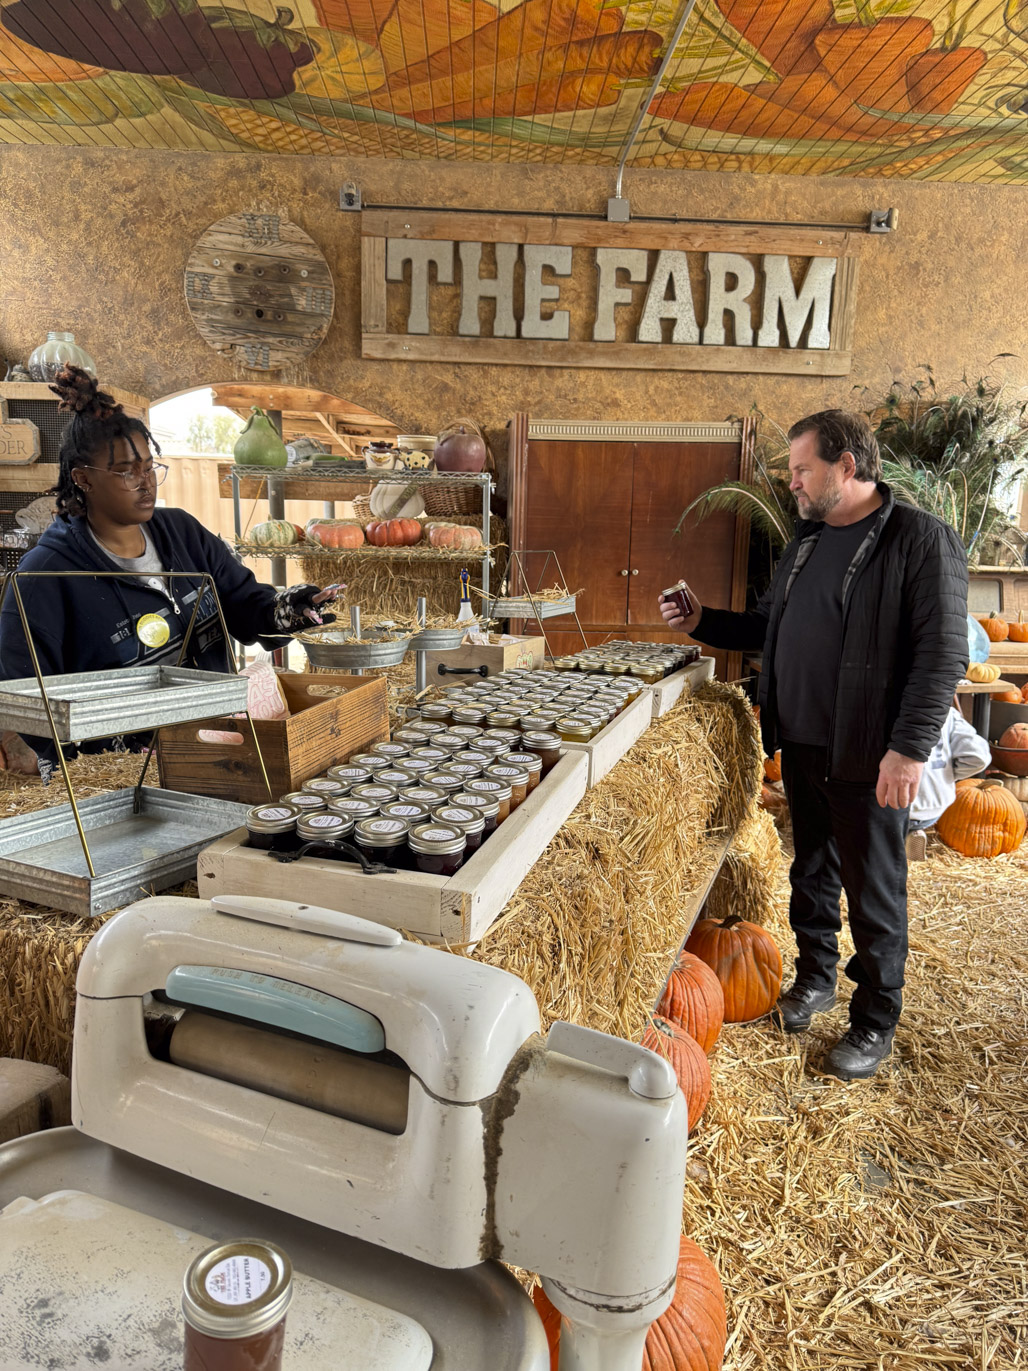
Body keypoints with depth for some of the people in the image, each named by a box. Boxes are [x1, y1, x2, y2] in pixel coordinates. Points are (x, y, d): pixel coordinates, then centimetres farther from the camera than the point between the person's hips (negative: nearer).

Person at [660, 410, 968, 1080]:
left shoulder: (922, 539, -12)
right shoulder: (807, 541, 13)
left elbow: (942, 654, -17)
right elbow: (768, 625, 22)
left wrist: (910, 748, -22)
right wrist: (702, 623, 9)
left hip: (870, 759, -7)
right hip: (802, 748, 7)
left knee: (874, 891, 6)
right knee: (811, 871, 20)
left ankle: (875, 1022, 24)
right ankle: (816, 977, 40)